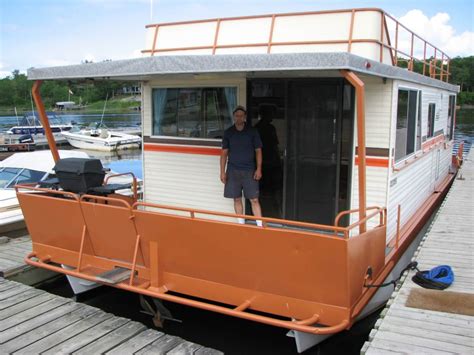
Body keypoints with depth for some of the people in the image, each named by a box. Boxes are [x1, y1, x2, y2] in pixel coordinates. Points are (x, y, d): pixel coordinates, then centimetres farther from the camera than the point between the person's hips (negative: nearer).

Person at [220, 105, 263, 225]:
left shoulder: (252, 132, 0)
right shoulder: (228, 132, 4)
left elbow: (258, 151, 2)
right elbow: (224, 153, 6)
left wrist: (258, 169, -6)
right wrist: (222, 171, 1)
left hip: (249, 171, -2)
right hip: (233, 171, 2)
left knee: (254, 199, -3)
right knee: (237, 199, 8)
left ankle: (260, 225, 1)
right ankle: (241, 224, 20)